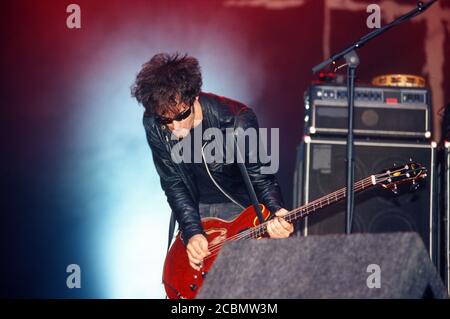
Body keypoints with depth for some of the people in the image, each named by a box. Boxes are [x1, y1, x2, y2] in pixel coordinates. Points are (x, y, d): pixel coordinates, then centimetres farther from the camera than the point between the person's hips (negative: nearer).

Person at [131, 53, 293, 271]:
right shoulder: (154, 126, -15)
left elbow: (260, 176, -16)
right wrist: (191, 232, -21)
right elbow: (173, 184, -9)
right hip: (195, 212, 3)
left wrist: (276, 213, -34)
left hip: (240, 208, -3)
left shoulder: (237, 120, -24)